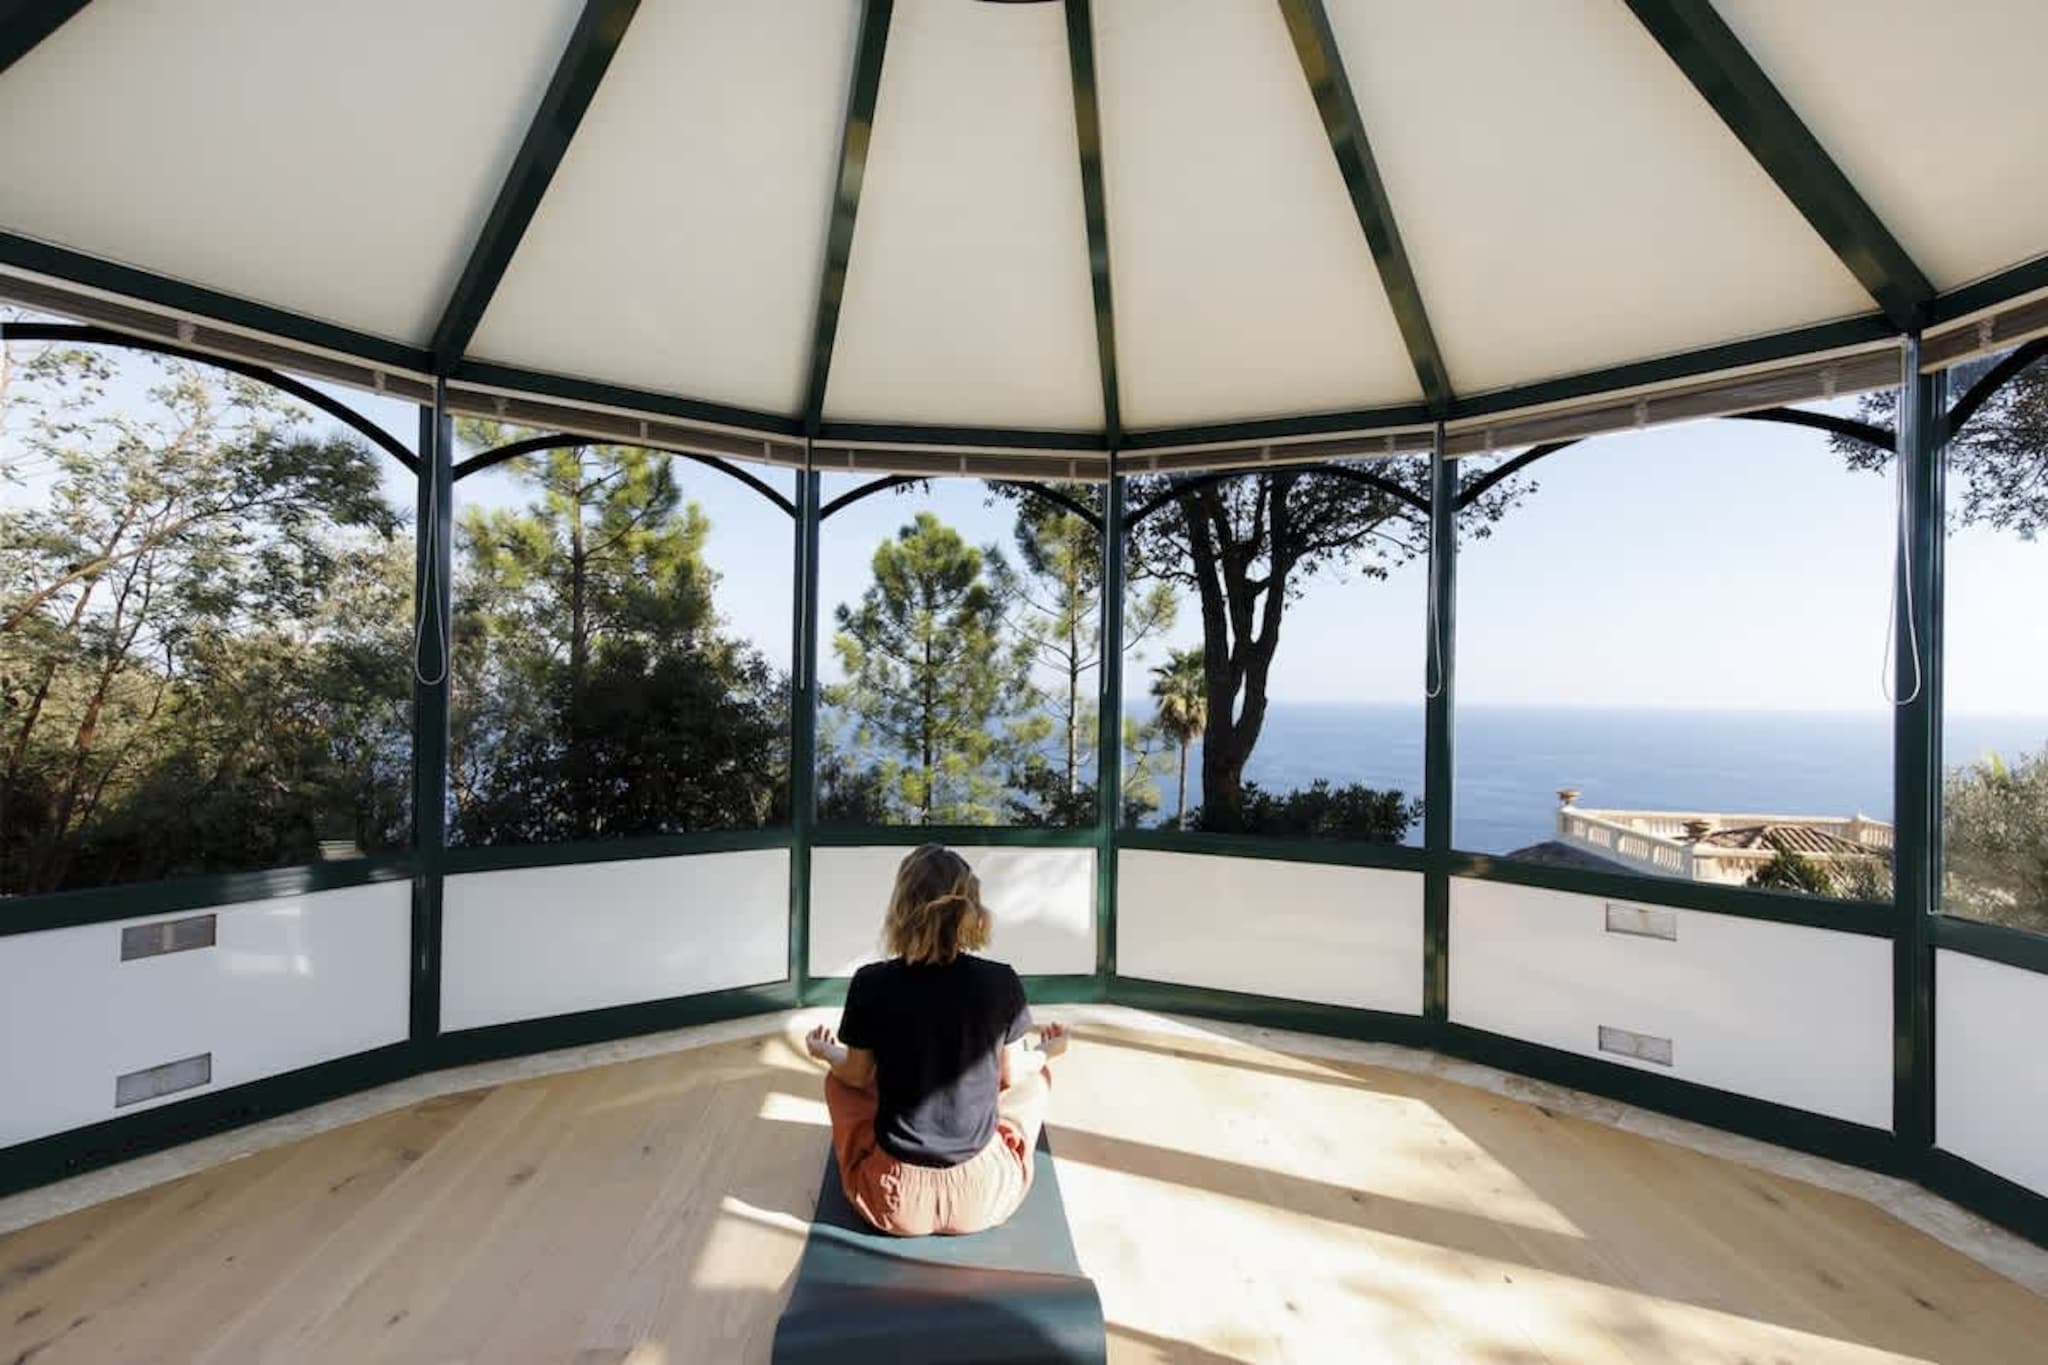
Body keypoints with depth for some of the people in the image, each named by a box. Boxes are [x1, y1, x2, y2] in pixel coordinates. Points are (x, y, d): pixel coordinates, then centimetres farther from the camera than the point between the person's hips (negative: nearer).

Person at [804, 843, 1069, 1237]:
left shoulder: (871, 983, -16)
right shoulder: (1002, 983, -15)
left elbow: (857, 1076, 1)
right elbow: (1012, 1075, 2)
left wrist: (826, 1052, 24)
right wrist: (1046, 1052, 24)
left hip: (896, 1202, 0)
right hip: (984, 1197, 0)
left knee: (837, 1079, 25)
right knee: (1038, 1076, 26)